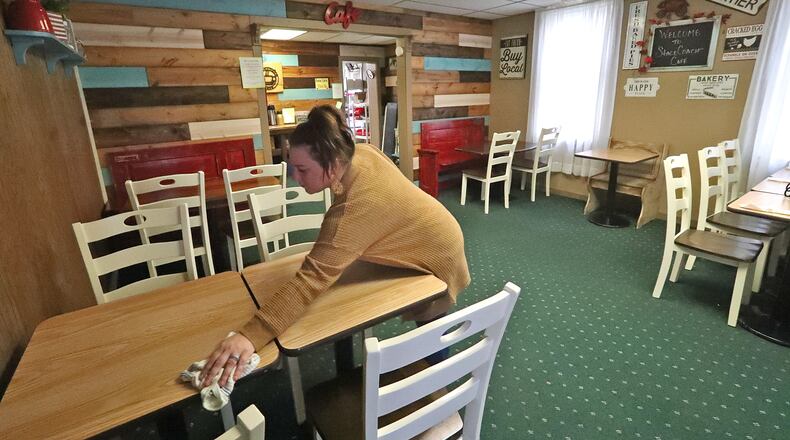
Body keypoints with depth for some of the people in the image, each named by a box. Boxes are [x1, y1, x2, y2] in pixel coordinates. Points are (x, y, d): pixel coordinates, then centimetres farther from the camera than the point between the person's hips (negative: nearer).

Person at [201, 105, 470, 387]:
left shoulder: (354, 209, -42)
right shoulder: (361, 152, -15)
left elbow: (313, 277, -49)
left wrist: (250, 336, -52)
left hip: (436, 257, -9)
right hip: (427, 235, 9)